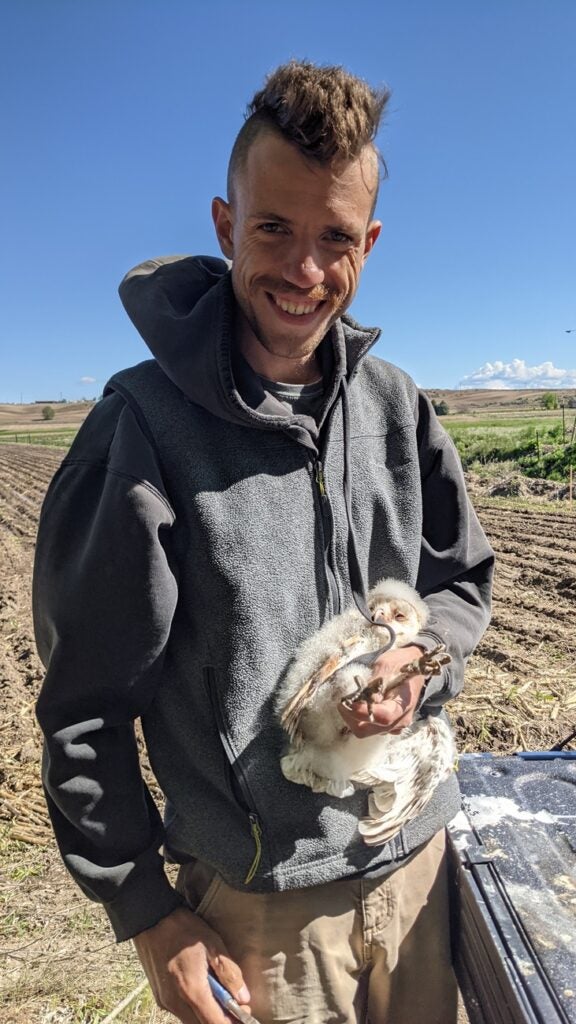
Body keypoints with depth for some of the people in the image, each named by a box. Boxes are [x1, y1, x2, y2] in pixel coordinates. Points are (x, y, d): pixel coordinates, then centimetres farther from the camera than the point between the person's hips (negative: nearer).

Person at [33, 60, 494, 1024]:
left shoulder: (396, 404, -4)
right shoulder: (141, 428, -19)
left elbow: (464, 578, 7)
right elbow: (86, 709, -13)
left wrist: (425, 653, -15)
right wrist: (145, 912, -8)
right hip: (263, 892, -4)